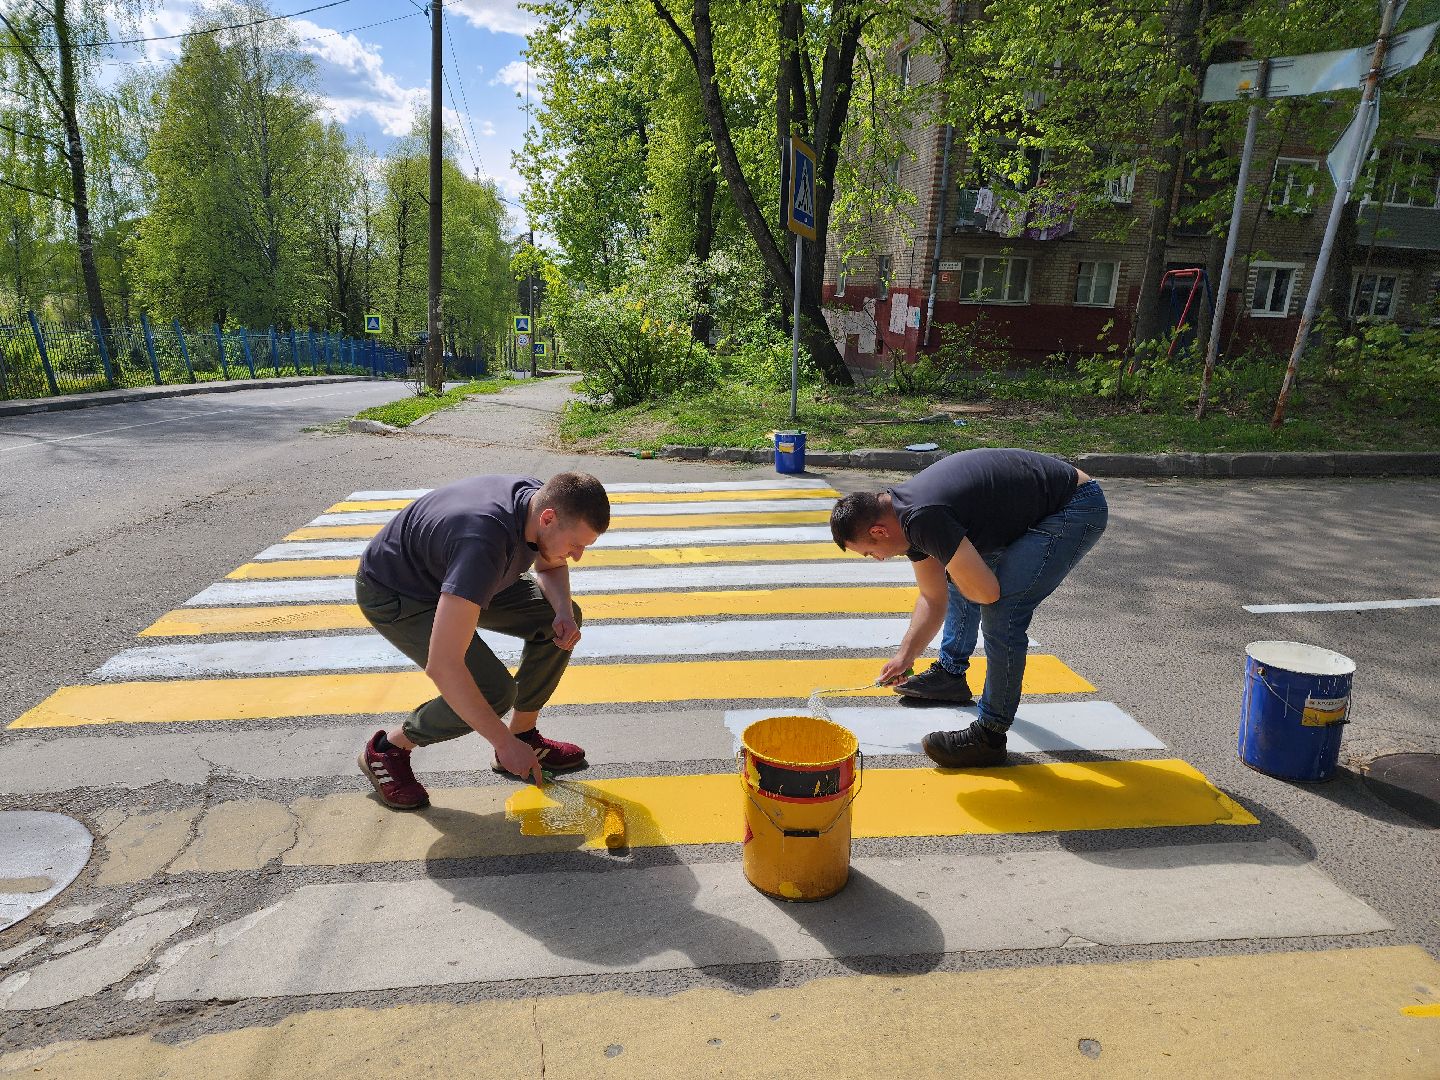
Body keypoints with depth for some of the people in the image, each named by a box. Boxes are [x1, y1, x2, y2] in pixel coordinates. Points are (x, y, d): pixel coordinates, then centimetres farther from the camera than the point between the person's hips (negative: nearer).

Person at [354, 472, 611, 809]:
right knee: (493, 691, -23)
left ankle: (524, 733, 11)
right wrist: (505, 743, -34)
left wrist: (564, 612, -14)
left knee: (561, 619, -2)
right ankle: (387, 749, 2)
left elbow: (549, 566, 8)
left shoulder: (541, 500, -17)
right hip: (392, 594, -8)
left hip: (449, 575, 8)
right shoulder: (484, 544, -42)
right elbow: (442, 665, -43)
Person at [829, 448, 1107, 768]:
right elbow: (933, 598, 13)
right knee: (956, 571, 21)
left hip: (1077, 508, -10)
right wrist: (904, 657, 14)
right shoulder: (907, 513, 2)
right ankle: (950, 674, 35)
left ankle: (990, 737, -6)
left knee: (1001, 610, -18)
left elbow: (987, 592, -26)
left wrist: (955, 573, -5)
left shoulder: (922, 518, -29)